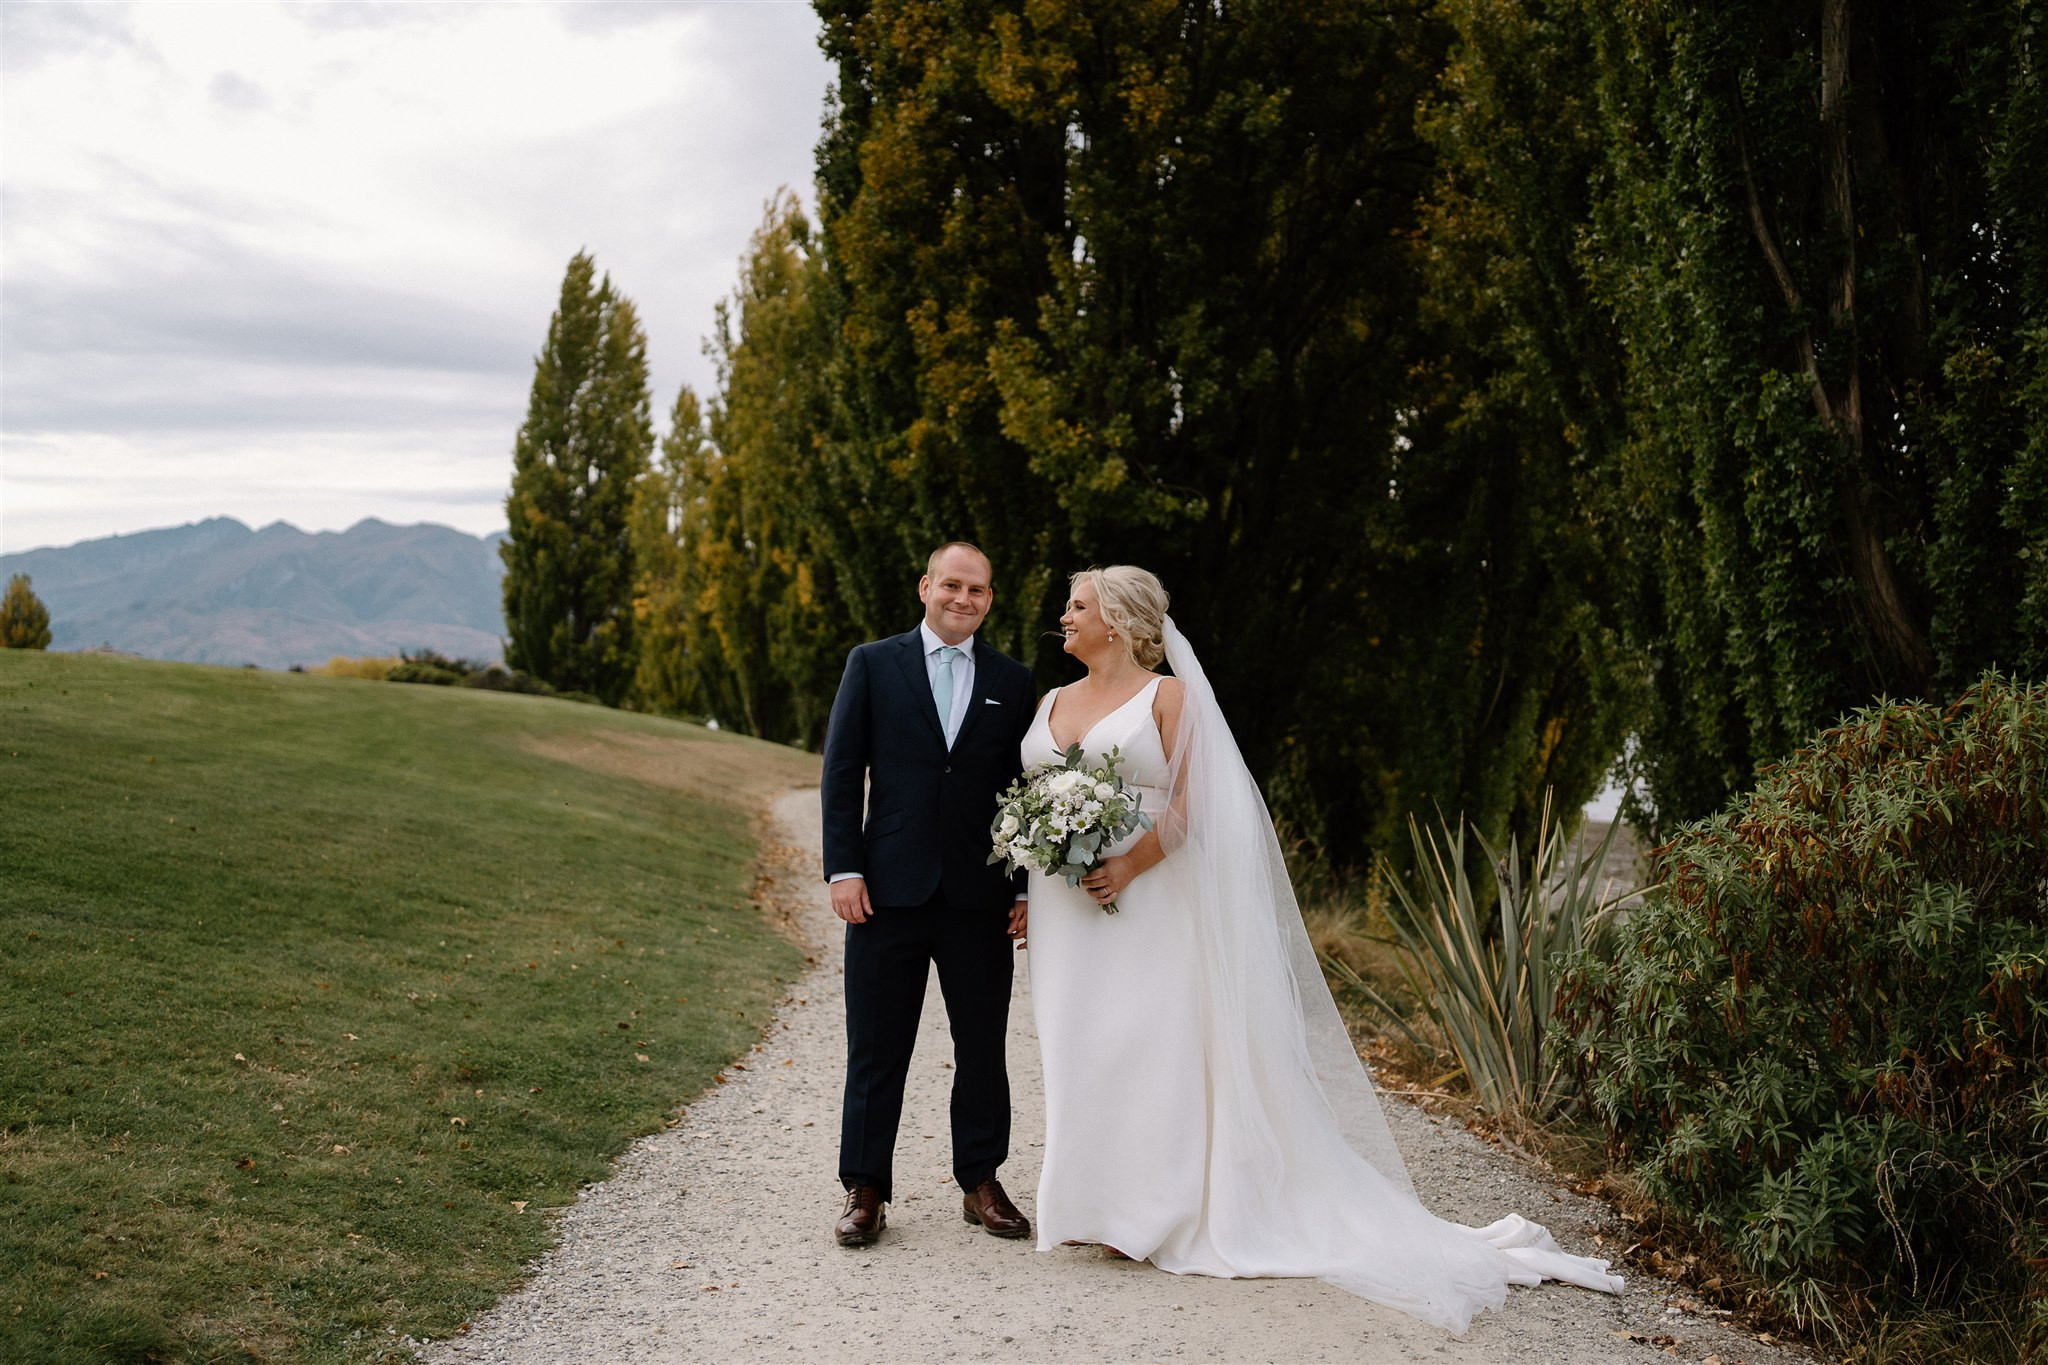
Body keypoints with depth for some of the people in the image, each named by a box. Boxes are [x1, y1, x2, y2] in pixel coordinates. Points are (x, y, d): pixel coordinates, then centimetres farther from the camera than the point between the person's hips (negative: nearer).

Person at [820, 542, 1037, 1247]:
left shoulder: (1013, 682, 8)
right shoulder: (872, 664, 4)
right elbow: (841, 773, 1)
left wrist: (1028, 886, 3)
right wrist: (844, 869, -6)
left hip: (981, 896, 2)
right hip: (890, 890, -1)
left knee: (984, 1048, 10)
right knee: (876, 1049, 5)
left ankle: (981, 1182, 23)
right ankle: (865, 1190, 15)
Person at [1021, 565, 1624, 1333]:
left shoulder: (1166, 695, -3)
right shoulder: (1051, 703, 15)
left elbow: (1186, 803, -9)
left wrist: (1128, 868, -21)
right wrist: (1029, 893, 7)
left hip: (1145, 899, -5)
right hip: (1066, 905, 6)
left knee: (1144, 1043, -6)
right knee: (1076, 1045, 6)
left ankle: (1143, 1211, 3)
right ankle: (1092, 1204, 14)